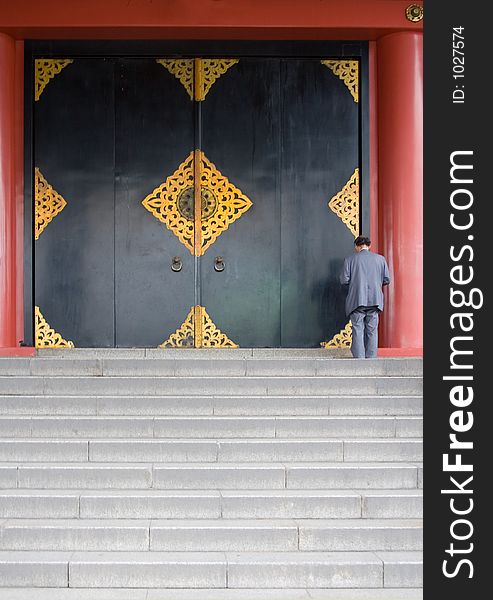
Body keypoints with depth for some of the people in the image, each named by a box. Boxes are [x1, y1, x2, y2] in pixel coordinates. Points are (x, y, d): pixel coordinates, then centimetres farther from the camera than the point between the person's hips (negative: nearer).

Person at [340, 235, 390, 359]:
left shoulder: (350, 259, -1)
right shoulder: (380, 259, 5)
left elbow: (344, 280, -5)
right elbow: (387, 280, 6)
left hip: (357, 301, -2)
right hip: (375, 300, 2)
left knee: (358, 330, 1)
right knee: (372, 330, 8)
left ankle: (359, 358, -2)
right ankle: (371, 358, 9)